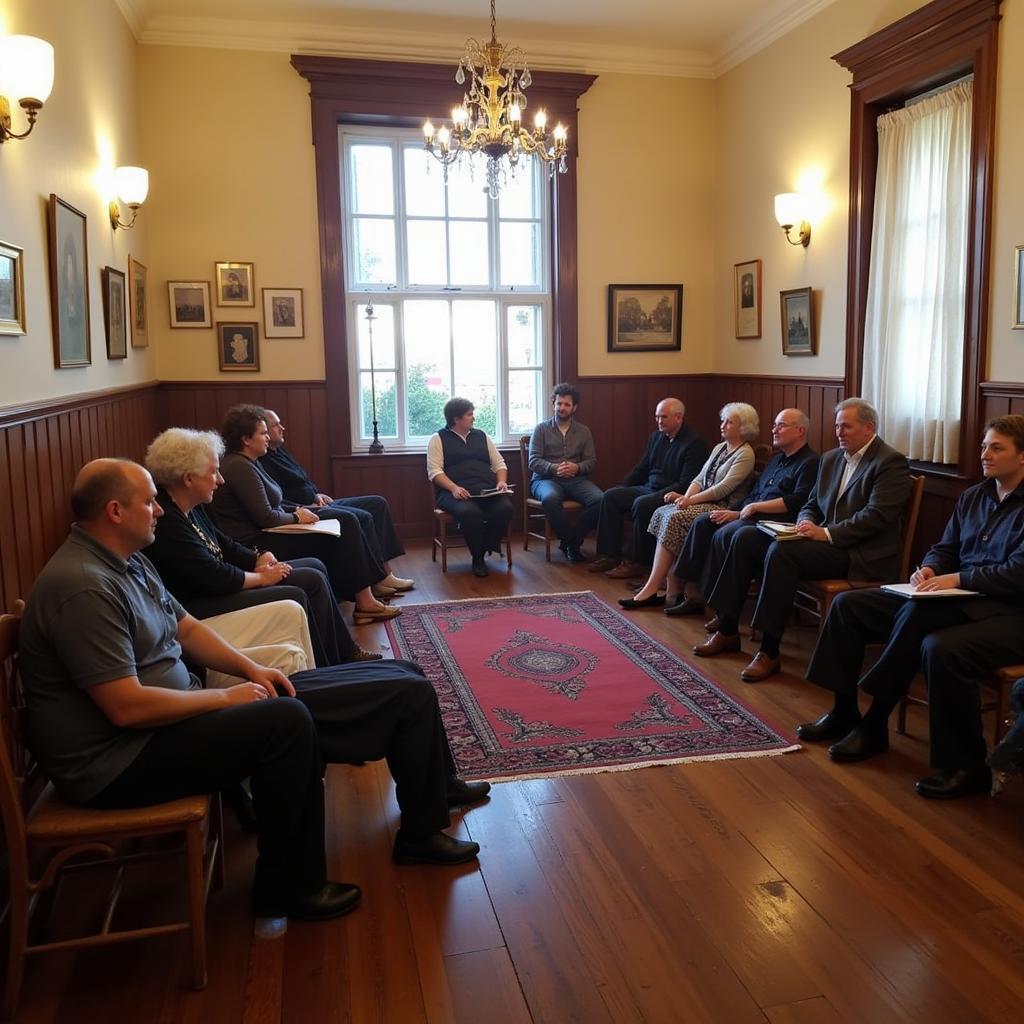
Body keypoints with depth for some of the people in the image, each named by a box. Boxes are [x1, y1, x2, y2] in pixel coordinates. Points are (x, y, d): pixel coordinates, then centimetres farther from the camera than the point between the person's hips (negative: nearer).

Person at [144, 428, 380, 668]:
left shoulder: (190, 506, 6)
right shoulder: (166, 521, -25)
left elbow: (221, 543, 17)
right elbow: (215, 578, -25)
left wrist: (257, 559, 0)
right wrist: (262, 577, -11)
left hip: (215, 585, 11)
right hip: (199, 606, -11)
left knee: (314, 571, 5)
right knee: (294, 597, -20)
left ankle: (346, 655, 14)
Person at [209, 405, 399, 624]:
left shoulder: (247, 463, 15)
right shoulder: (239, 467, -18)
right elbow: (265, 518, -21)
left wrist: (297, 511, 3)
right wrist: (296, 517, -6)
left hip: (262, 535, 10)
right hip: (256, 546, -10)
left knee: (346, 522, 3)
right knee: (338, 536, -11)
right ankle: (364, 602, -3)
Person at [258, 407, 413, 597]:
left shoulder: (279, 451, 17)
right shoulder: (263, 462, -14)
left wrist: (316, 495, 10)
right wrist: (307, 508, -21)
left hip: (315, 504, 11)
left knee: (377, 503, 2)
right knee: (363, 517, -24)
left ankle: (385, 572, -4)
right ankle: (379, 580, -14)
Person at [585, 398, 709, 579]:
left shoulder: (694, 443, -10)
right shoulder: (656, 437, 14)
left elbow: (686, 484, -18)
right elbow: (641, 469, 22)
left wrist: (658, 496, -25)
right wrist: (621, 488, 9)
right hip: (647, 489, 8)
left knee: (642, 504, -34)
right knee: (610, 496, -8)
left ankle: (636, 563, -22)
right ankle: (610, 556, -7)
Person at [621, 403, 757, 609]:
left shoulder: (745, 454, -6)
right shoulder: (719, 448, 21)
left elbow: (724, 488, -16)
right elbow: (699, 478, 15)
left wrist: (691, 500, -18)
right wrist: (686, 497, -5)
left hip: (722, 508, -9)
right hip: (702, 502, 9)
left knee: (674, 519, -26)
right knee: (663, 513, -14)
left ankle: (652, 588, -25)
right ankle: (663, 582, -19)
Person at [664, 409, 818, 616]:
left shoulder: (810, 462, -3)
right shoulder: (777, 459, 26)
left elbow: (798, 502, -17)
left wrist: (755, 507, -12)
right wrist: (737, 513, 3)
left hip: (775, 521, -9)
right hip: (754, 516, 9)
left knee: (724, 534, -28)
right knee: (703, 522, -8)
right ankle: (690, 588, -11)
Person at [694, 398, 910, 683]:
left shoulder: (891, 463, -7)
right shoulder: (831, 458, 18)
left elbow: (876, 516, -18)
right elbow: (811, 505, 21)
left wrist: (826, 533, -23)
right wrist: (807, 524, -3)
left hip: (861, 555, -8)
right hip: (825, 540, 8)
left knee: (782, 551, -31)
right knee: (744, 540, -7)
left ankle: (769, 651, -25)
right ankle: (727, 630, 0)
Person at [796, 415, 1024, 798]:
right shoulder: (972, 496, 16)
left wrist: (958, 578, -20)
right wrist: (929, 568, -3)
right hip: (957, 599, 9)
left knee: (940, 647, -41)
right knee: (848, 604, -1)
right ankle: (844, 712, 2)